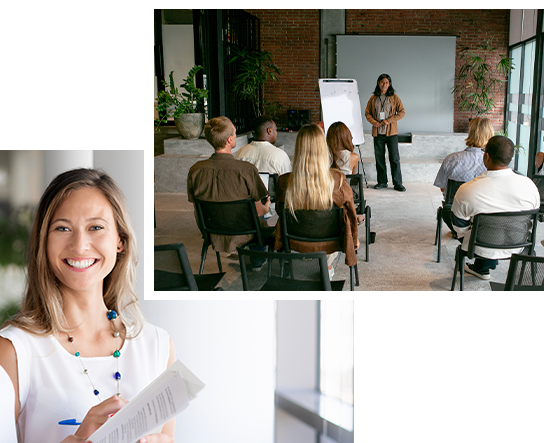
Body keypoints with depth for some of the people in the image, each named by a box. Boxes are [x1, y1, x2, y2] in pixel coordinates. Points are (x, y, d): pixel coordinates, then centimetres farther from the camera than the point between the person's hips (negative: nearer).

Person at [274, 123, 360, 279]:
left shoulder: (285, 182, -23)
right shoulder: (338, 180, -25)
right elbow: (351, 213, -9)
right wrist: (355, 238, 12)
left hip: (296, 244, 1)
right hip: (328, 245, -1)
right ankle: (328, 266, 53)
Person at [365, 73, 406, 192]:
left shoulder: (394, 97, 2)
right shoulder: (373, 98, 8)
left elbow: (401, 112, 0)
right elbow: (367, 113, 11)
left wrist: (389, 120, -13)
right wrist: (374, 122, -8)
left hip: (391, 132, -2)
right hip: (378, 133, 2)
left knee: (394, 158, -3)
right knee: (379, 158, 7)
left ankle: (398, 183, 3)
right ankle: (382, 182, 18)